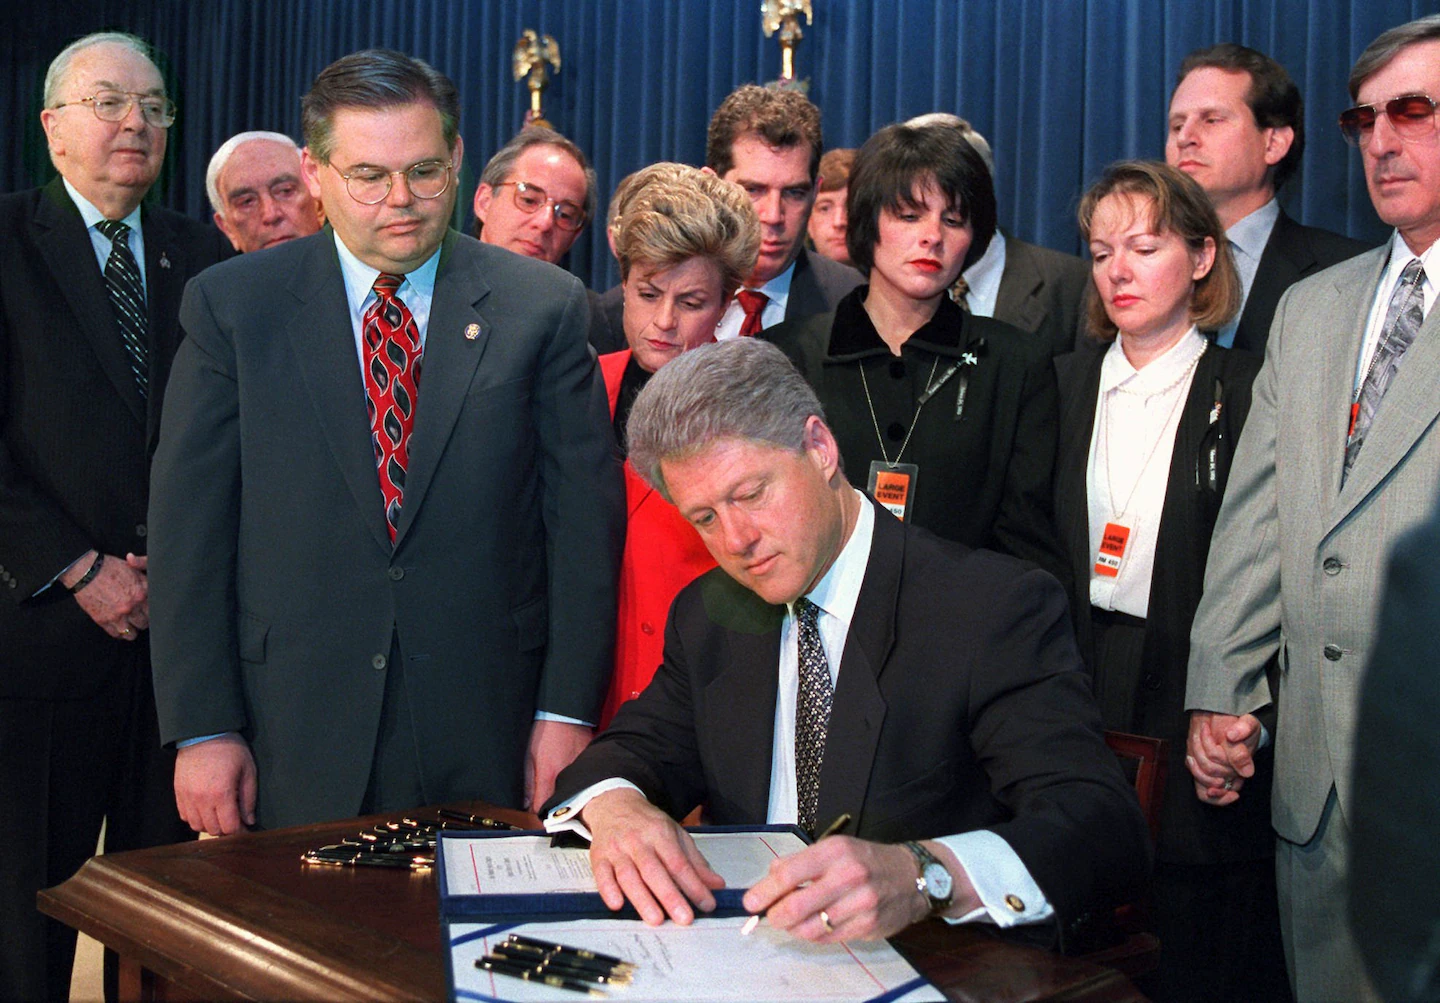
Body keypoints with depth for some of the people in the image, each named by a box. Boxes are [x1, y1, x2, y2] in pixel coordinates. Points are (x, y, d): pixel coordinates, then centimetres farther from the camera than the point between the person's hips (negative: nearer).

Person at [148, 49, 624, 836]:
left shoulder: (543, 306, 1)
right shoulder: (229, 305, 2)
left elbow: (585, 513, 0)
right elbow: (189, 527, 1)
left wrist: (567, 710, -4)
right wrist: (203, 729, -4)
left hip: (488, 737, 0)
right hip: (295, 735, 0)